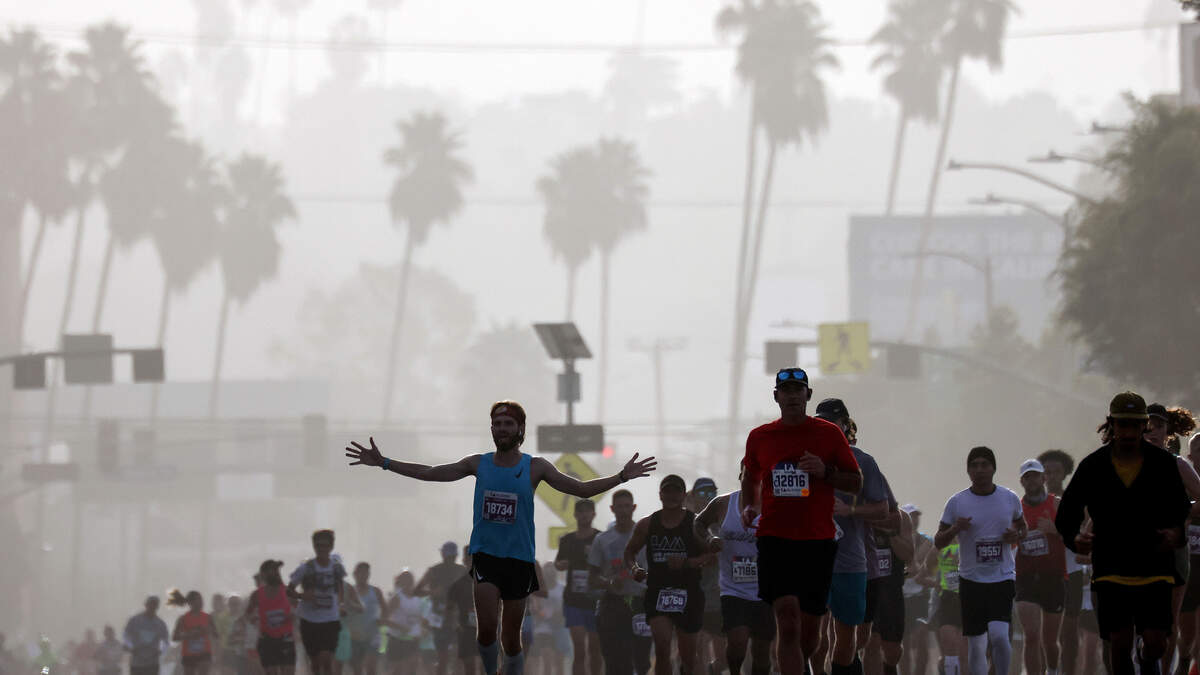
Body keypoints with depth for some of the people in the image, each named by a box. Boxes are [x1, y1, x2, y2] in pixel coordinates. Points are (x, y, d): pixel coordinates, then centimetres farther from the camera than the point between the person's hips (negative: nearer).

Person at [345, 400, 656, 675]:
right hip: (485, 553, 0)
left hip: (519, 558, 0)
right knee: (487, 627, -17)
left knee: (511, 638, 4)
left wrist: (621, 476, -14)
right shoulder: (478, 464, 5)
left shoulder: (535, 467, 0)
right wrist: (383, 463, 7)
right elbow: (430, 473, 10)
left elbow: (582, 489, -1)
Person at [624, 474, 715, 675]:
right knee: (662, 646, -19)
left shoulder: (695, 524, -1)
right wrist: (635, 568, -3)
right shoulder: (647, 525, 6)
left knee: (688, 654, 10)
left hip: (688, 593, 0)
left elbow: (710, 555, -4)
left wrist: (686, 563, -21)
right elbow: (630, 551, 18)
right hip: (657, 591, 0)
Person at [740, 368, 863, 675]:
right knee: (788, 620, -17)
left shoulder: (829, 434, 3)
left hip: (818, 541, 1)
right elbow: (751, 478, 25)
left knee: (809, 629, 7)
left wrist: (826, 472, -12)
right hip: (775, 539, -1)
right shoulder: (760, 437, 7)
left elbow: (856, 482, 6)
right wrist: (750, 507, 6)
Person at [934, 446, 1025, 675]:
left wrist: (1016, 536, -3)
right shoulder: (957, 502, 0)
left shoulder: (1010, 499, 3)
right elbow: (938, 542, 5)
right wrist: (955, 530, -16)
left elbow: (1022, 527, 21)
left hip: (1003, 578, -1)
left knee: (999, 635, -18)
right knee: (976, 646, 2)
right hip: (971, 579, 1)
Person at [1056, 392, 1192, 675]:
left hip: (1154, 570, 0)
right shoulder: (1092, 466, -1)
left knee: (1156, 645, -5)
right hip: (1112, 571, 0)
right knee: (1120, 645, -6)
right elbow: (1067, 512, 5)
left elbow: (1182, 511, 6)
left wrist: (1176, 534, -16)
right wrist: (1074, 539, -16)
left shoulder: (1163, 463, 0)